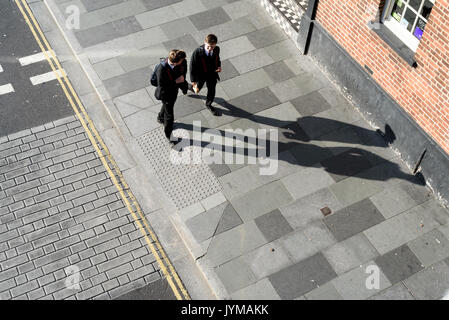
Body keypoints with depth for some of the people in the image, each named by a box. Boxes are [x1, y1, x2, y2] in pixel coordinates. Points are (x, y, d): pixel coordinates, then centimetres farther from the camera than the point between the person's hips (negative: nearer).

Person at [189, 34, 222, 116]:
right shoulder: (197, 52, -34)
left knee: (211, 92, 20)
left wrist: (219, 66, -16)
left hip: (212, 75, 3)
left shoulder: (217, 49, -21)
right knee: (197, 89, 25)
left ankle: (208, 104, 51)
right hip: (200, 76, -3)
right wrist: (194, 84, -26)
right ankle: (190, 87, 62)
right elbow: (192, 68, -26)